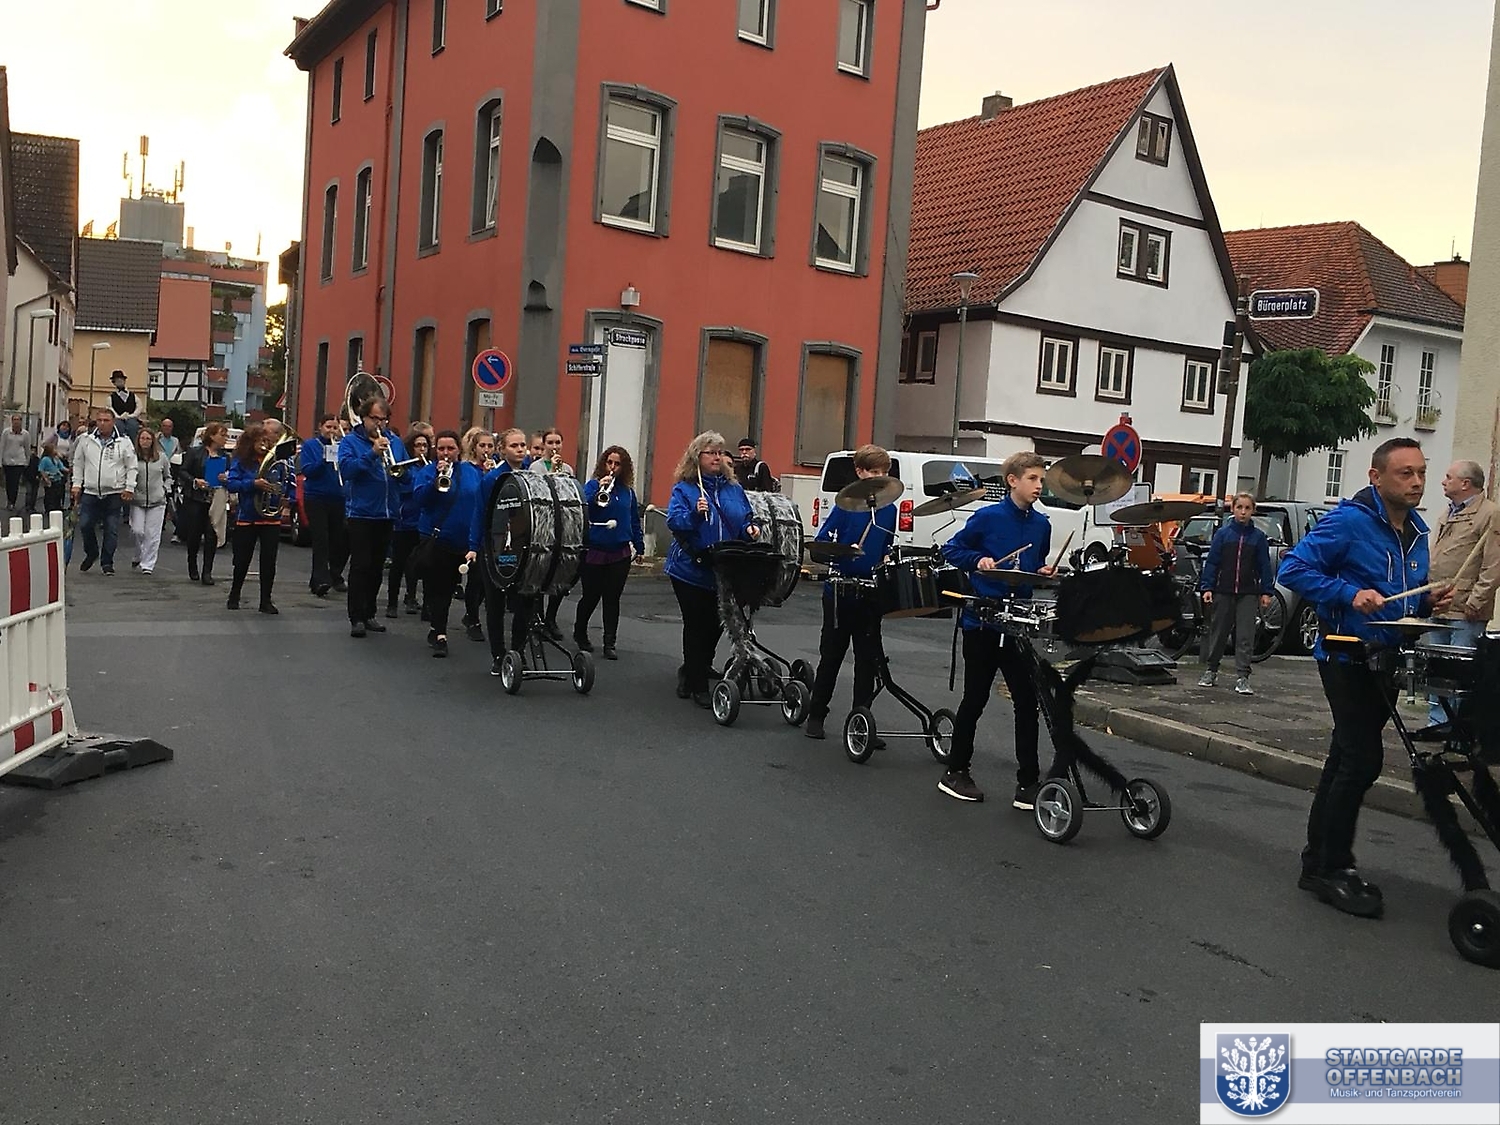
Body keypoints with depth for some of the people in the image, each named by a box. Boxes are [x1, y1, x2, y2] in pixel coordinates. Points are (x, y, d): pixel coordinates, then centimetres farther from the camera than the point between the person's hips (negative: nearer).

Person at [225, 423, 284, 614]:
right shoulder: (241, 461, -2)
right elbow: (231, 484, -11)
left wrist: (286, 497, -14)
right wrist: (253, 483, -25)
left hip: (271, 517, 1)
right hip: (246, 518, -1)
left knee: (269, 561, 2)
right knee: (242, 560, 8)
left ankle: (266, 600, 11)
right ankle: (234, 596, 29)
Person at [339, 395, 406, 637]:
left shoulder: (395, 442, 11)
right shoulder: (351, 441, -1)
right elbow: (346, 469, -17)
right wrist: (372, 453, -25)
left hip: (387, 514, 5)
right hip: (360, 513, -5)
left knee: (377, 566, 11)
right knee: (360, 565, -6)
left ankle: (369, 614, 20)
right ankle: (357, 617, -4)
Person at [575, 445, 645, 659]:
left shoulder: (627, 491, 6)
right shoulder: (593, 485, -5)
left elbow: (634, 520, 15)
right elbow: (583, 508, -21)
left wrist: (640, 547, 17)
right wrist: (599, 490, -32)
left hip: (620, 553, 3)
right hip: (594, 551, -3)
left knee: (612, 599, 4)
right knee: (591, 596, 7)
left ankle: (610, 644, 10)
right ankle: (580, 632, 32)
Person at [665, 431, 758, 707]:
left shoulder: (734, 489, 9)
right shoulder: (684, 488, -4)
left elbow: (746, 519, 13)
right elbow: (674, 521, -15)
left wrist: (751, 529, -7)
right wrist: (695, 514, -31)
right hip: (691, 569, -4)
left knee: (716, 623, 13)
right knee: (697, 626, 2)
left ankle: (692, 670, 37)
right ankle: (698, 686, 13)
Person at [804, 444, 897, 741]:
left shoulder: (889, 509, 7)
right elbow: (822, 540, -8)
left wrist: (888, 560, -3)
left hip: (871, 593, 4)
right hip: (841, 591, -4)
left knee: (868, 658, 8)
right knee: (831, 655, 6)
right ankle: (816, 715, 19)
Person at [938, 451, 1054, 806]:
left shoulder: (1041, 524, 8)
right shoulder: (987, 517, -8)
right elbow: (951, 549, -2)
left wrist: (1043, 573, 0)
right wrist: (978, 560, -18)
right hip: (981, 621, -5)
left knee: (1027, 701, 2)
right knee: (975, 699, 6)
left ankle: (1028, 783, 8)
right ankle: (956, 772, 22)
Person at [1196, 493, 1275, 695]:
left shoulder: (1258, 536, 5)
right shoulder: (1223, 533, 3)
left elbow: (1265, 565, 6)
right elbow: (1211, 562, 2)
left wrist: (1266, 591, 0)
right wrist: (1207, 587, -5)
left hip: (1248, 593, 0)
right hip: (1223, 591, 0)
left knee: (1245, 635, -3)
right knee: (1218, 632, 10)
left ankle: (1242, 677, -2)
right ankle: (1211, 670, 22)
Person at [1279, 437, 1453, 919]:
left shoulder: (1416, 531, 11)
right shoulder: (1349, 521, -14)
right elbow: (1294, 568, -18)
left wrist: (1429, 603, 2)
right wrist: (1349, 595, -26)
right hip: (1348, 658, -8)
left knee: (1347, 758, 13)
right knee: (1362, 758, -12)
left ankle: (1318, 863, 23)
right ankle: (1332, 869, 0)